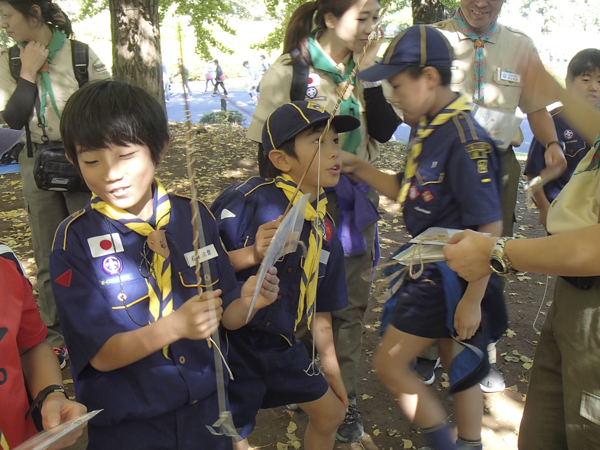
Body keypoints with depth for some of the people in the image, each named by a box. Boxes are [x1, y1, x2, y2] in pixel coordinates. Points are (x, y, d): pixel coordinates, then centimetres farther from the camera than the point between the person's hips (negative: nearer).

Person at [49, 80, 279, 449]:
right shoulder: (75, 240, -15)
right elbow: (101, 355, -16)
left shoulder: (195, 216, -7)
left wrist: (247, 300, -20)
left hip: (206, 407, 3)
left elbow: (222, 316, 1)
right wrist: (175, 326, -31)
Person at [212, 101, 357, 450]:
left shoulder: (323, 225, 0)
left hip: (280, 343, 7)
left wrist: (332, 369, 16)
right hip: (233, 343, -7)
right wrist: (251, 255, -37)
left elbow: (319, 305, 10)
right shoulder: (249, 200, -22)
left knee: (331, 413, 21)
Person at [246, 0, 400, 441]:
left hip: (356, 199, 5)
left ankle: (344, 400, 25)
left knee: (352, 302, 9)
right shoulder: (289, 70, -9)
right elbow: (269, 147, -8)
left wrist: (368, 75, -12)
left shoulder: (364, 68, 5)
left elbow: (384, 131, -4)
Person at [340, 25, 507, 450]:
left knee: (390, 364, 4)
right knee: (459, 366, 21)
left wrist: (472, 300, -20)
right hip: (431, 268, 9)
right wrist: (359, 167, 3)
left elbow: (490, 228, -23)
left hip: (451, 278, -8)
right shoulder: (429, 129, 5)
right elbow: (410, 194, 13)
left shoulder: (465, 140, -23)